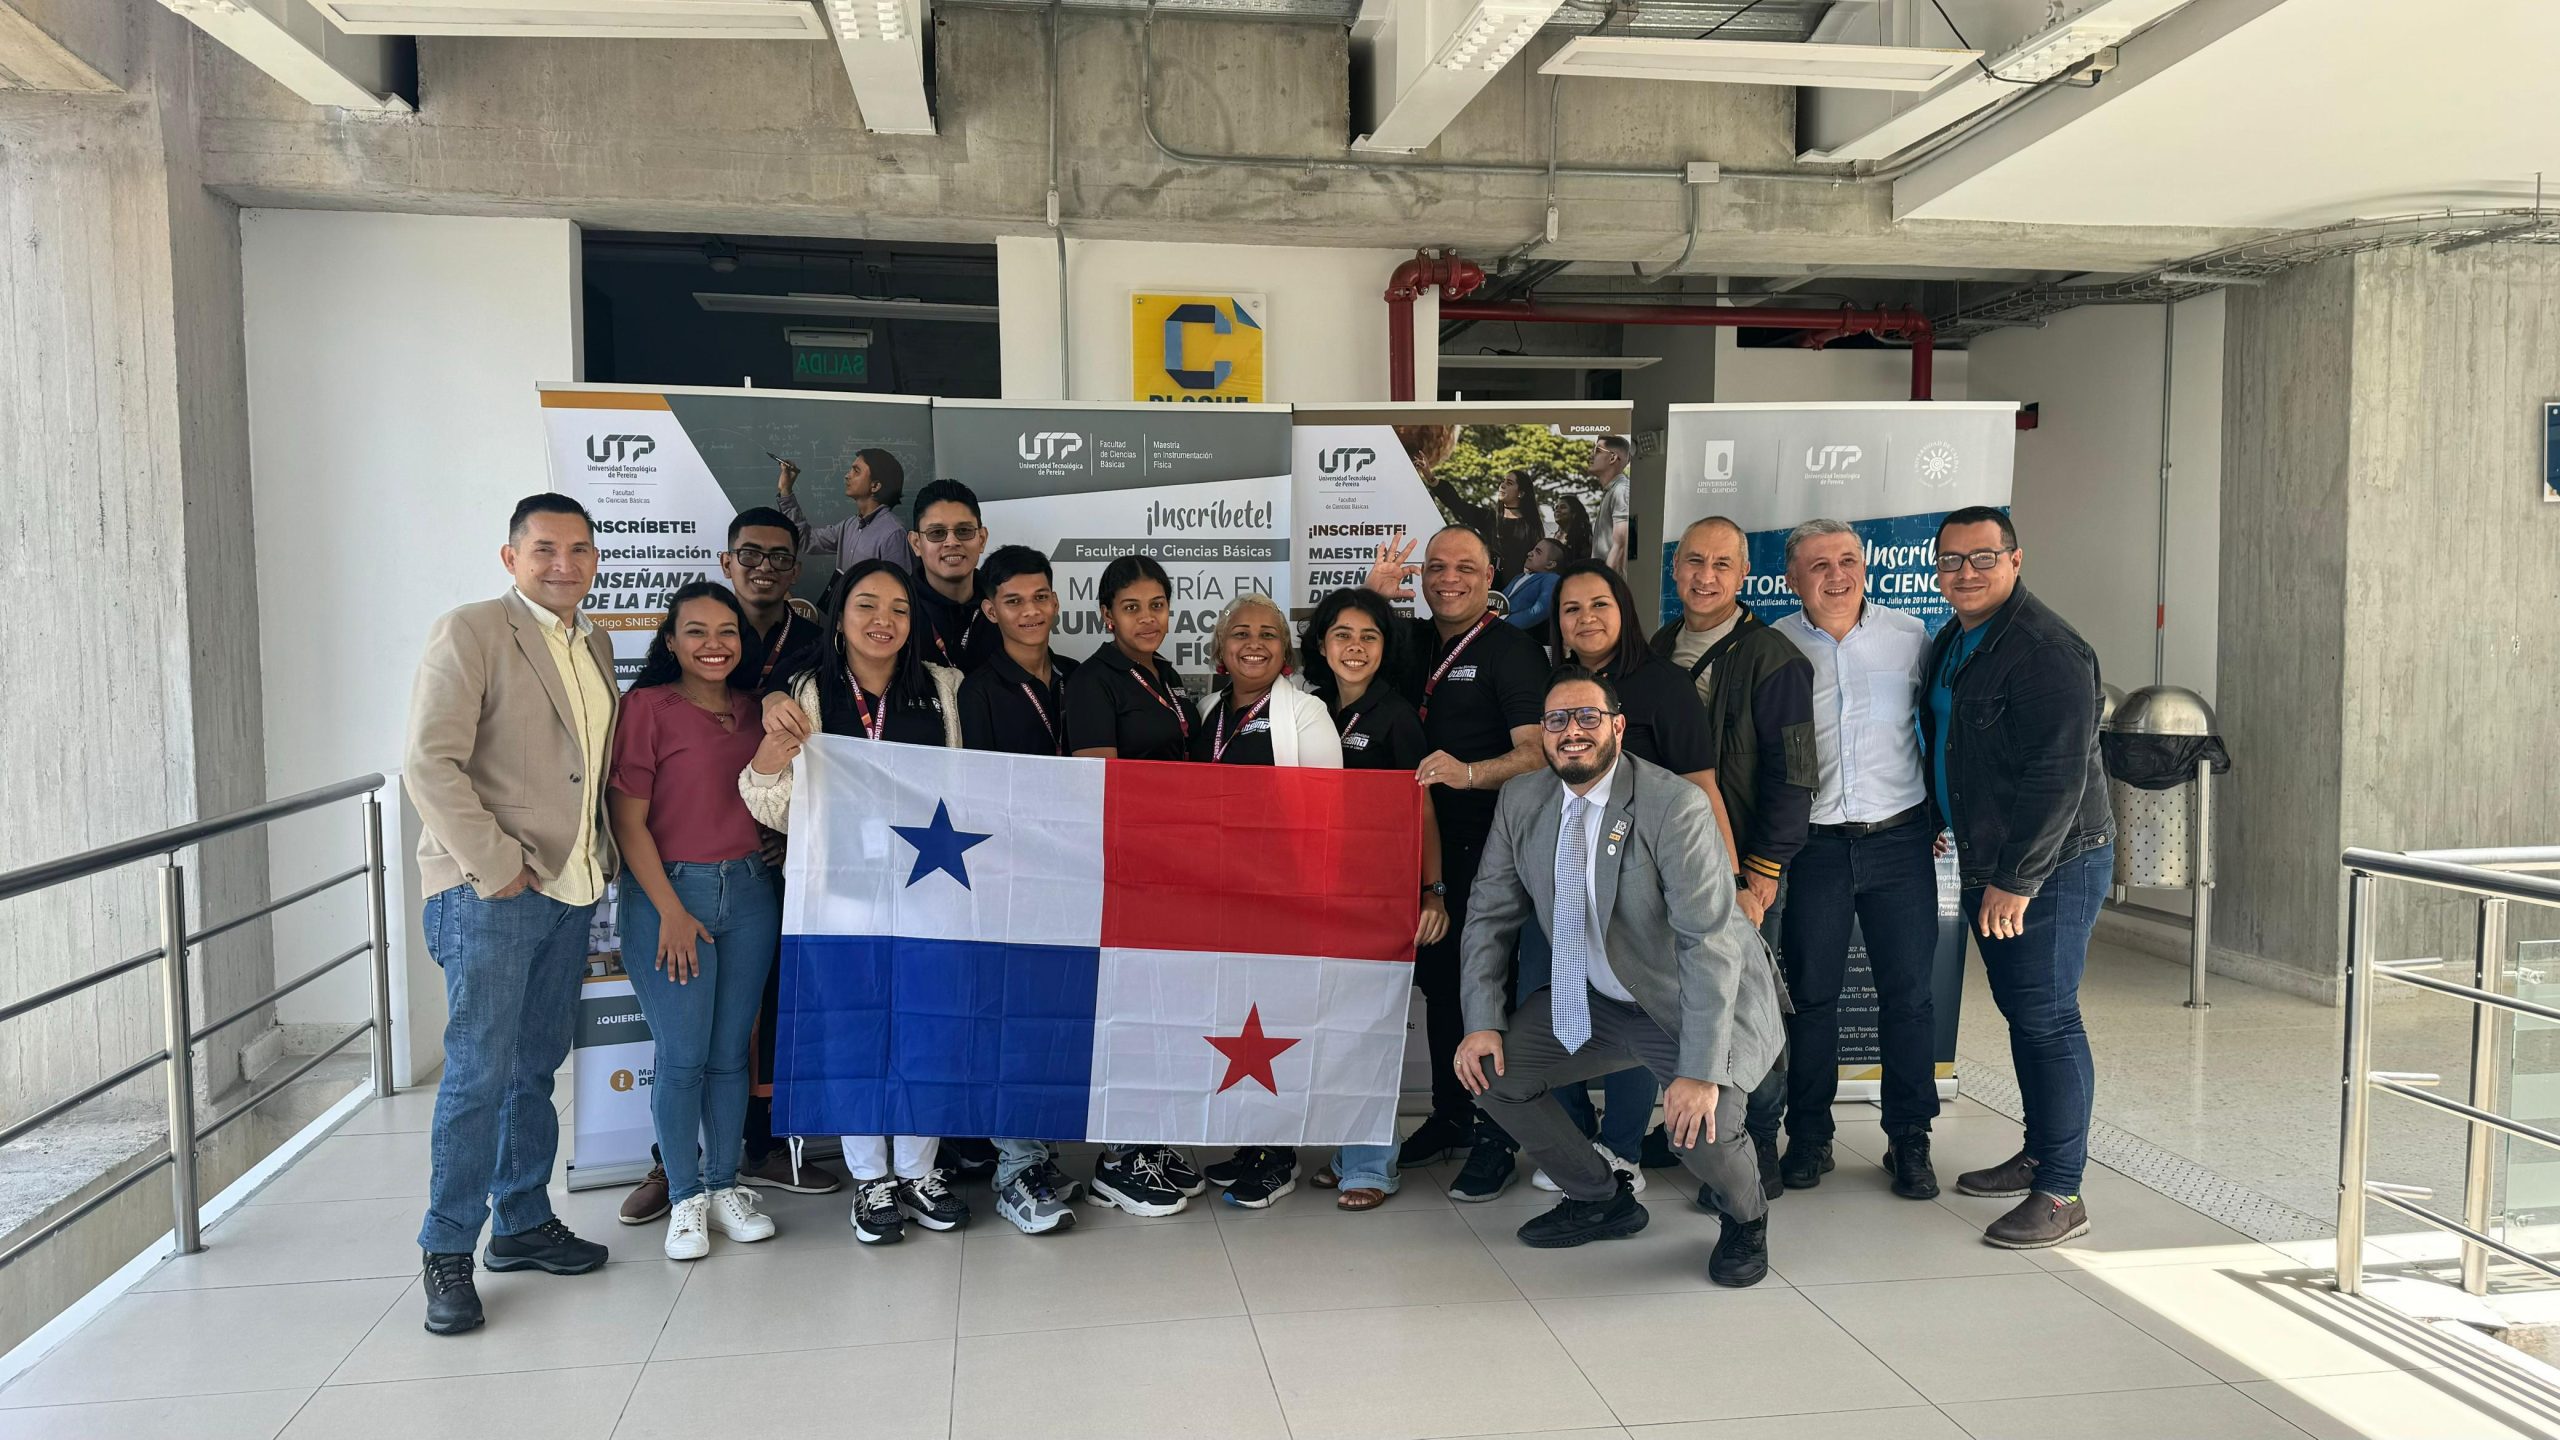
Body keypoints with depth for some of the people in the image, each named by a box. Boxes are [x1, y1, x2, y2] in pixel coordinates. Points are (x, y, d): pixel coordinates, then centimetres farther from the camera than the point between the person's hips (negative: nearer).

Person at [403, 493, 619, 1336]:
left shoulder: (596, 647, 14)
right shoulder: (469, 633, -8)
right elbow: (430, 764, -15)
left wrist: (600, 858, 10)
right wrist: (496, 868, -17)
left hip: (569, 888, 7)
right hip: (489, 890, -7)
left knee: (536, 1067, 15)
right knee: (480, 1071, -5)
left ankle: (523, 1223, 27)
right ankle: (447, 1252, 7)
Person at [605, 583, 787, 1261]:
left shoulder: (755, 710, 9)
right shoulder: (647, 707, -7)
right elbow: (628, 819, -9)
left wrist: (780, 760, 1)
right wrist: (671, 910, -10)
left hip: (750, 892, 4)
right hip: (668, 893, -4)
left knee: (731, 1052, 10)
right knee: (683, 1057, 0)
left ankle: (726, 1186, 23)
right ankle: (685, 1198, 15)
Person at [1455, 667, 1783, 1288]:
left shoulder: (1676, 806, -24)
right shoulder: (1521, 803, -4)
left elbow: (1710, 941, -29)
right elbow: (1490, 916, 3)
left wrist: (1701, 1070, -34)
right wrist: (1483, 1022, -9)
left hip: (1700, 1000, -6)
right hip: (1594, 1001, 6)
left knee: (1701, 1125, -27)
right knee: (1489, 1067, -5)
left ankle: (1744, 1215, 12)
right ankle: (1604, 1200, 17)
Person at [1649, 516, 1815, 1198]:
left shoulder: (1773, 659, -8)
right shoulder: (1655, 651, 11)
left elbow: (1791, 777, -11)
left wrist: (1760, 877, -15)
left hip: (1741, 869, -5)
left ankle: (1756, 1157, 13)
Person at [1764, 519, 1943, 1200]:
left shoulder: (1910, 635, 3)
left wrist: (1940, 812, 6)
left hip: (1899, 837, 1)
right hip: (1813, 840, 0)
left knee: (1909, 992, 4)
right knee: (1809, 992, 6)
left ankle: (1909, 1140, 18)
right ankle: (1809, 1137, 20)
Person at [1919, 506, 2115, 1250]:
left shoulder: (2047, 651, -18)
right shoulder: (1951, 643, 12)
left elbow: (2059, 776, -22)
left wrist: (2018, 878, -22)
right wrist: (1941, 826, 21)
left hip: (2050, 866, -9)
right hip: (1987, 864, 9)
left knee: (2047, 1019, -7)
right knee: (2021, 1012, 16)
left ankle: (2061, 1194, 0)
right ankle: (2038, 1154, 29)